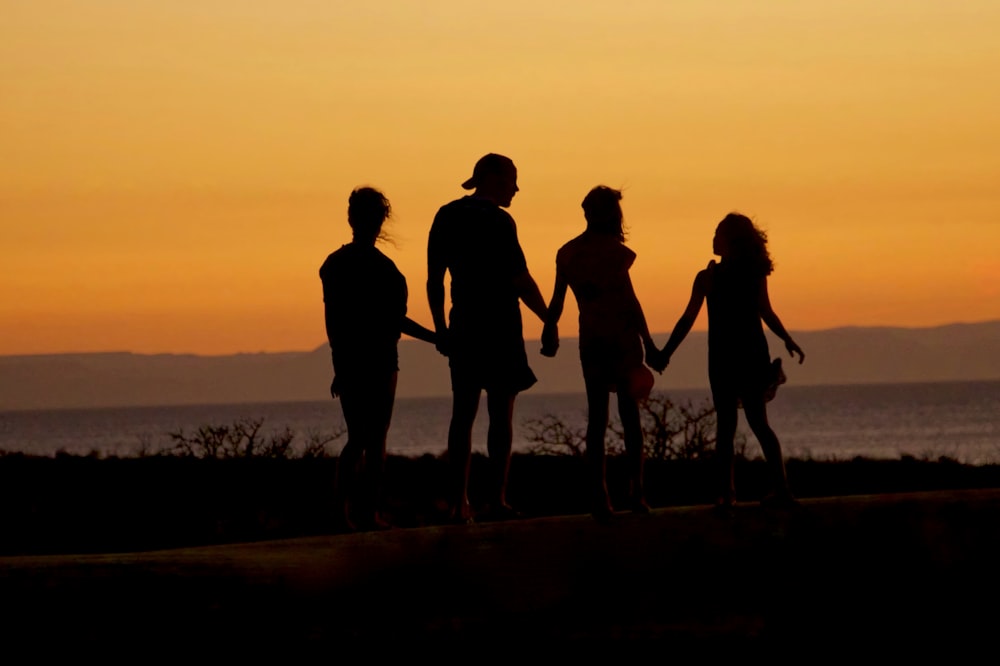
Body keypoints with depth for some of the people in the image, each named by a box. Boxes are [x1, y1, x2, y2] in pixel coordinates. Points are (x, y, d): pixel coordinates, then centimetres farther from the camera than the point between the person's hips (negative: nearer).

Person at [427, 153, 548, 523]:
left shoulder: (447, 216, 9)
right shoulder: (497, 221, -10)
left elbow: (434, 279, 12)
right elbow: (520, 280, -13)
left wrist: (440, 328, 17)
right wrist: (548, 321, -3)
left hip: (463, 326, 6)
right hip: (499, 326, -6)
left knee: (463, 413, 7)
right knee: (501, 412, -3)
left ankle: (459, 503, 3)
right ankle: (497, 499, -8)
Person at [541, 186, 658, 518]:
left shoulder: (567, 253, 5)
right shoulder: (612, 250, -10)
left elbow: (557, 300, 7)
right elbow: (629, 298, -12)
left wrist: (549, 333, 19)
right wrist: (647, 341, -9)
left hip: (591, 341, 4)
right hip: (622, 338, -4)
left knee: (597, 416, 6)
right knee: (629, 414, 2)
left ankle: (599, 494, -2)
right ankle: (636, 491, -3)